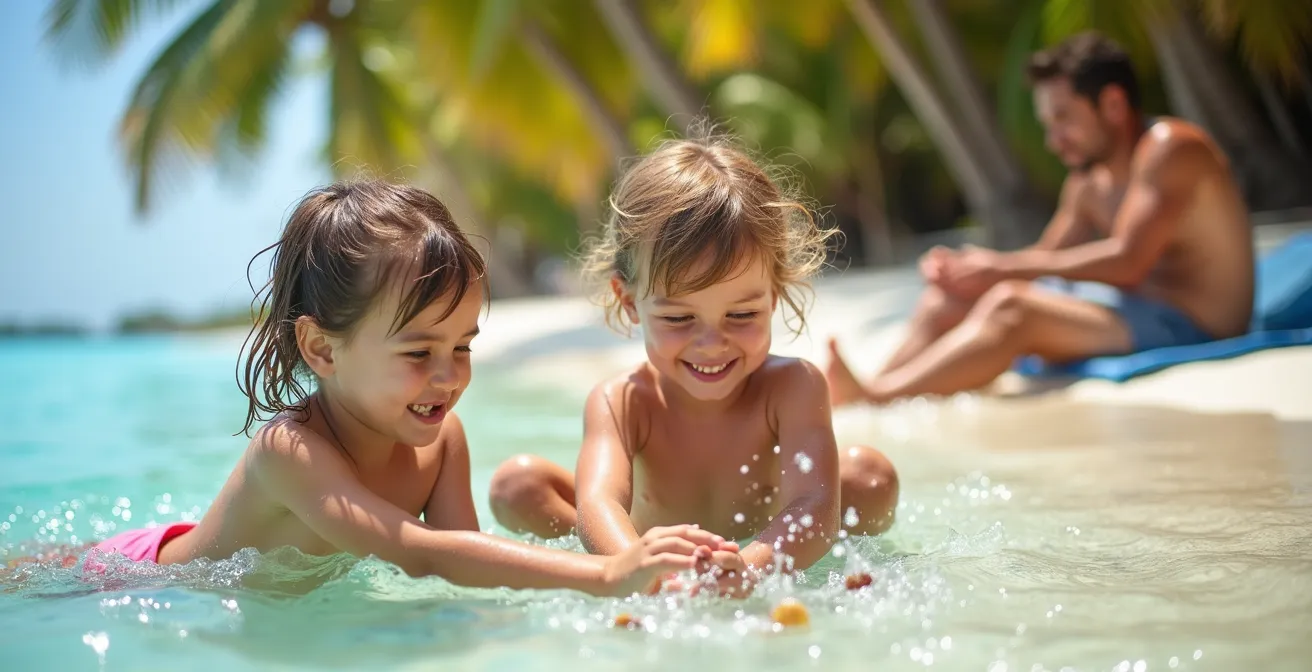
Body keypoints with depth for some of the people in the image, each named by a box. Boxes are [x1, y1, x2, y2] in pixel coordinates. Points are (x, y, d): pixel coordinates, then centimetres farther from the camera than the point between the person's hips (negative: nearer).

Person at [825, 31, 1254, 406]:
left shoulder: (1171, 149, -12)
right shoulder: (1089, 182, 14)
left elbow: (1127, 263, -23)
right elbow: (1047, 258, 13)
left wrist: (1007, 265, -19)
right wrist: (967, 267, -7)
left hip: (1194, 334, -9)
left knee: (1011, 307, -31)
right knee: (946, 300, 0)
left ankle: (868, 396, -35)